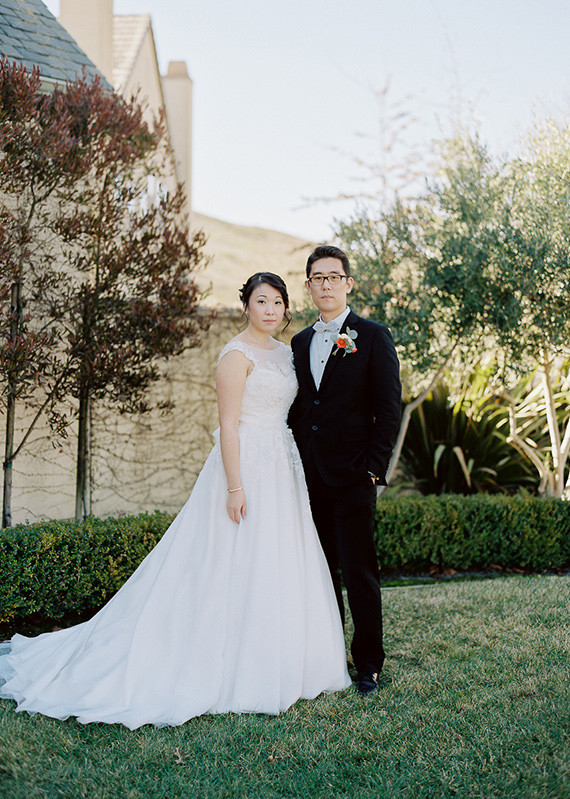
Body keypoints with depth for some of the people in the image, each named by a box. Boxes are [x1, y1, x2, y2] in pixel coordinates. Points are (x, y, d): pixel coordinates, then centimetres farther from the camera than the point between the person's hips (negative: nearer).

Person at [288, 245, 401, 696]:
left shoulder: (373, 337, -1)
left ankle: (368, 664, 13)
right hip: (309, 480, 5)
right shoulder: (300, 343, 15)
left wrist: (373, 469, -11)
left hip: (352, 479, -5)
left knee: (359, 573, -1)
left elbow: (388, 409, -5)